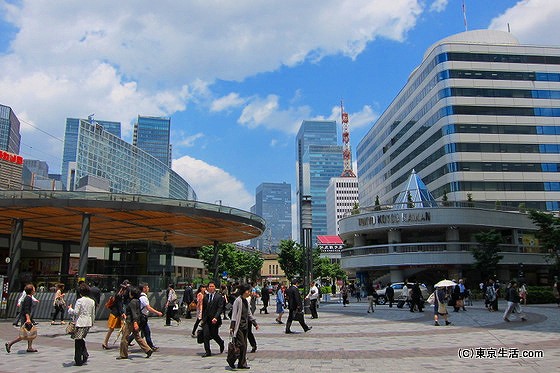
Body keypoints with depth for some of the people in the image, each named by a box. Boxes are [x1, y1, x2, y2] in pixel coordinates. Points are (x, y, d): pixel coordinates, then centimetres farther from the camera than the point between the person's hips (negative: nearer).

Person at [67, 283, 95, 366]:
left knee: (78, 341, 2)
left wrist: (70, 309, 4)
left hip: (80, 323, -6)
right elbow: (93, 314, 12)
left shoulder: (79, 301, -12)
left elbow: (75, 312, -14)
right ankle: (85, 354, 9)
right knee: (81, 339, 23)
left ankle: (78, 361, 6)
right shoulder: (92, 301, 7)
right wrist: (92, 322, 24)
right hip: (88, 323, 6)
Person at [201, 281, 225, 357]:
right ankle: (208, 352, 6)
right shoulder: (205, 297, 10)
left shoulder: (219, 296, -4)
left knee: (214, 335, 6)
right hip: (206, 319, 4)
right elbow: (203, 308, 16)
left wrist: (216, 317, -21)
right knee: (206, 336, -3)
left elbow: (220, 308, -10)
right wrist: (203, 319, 13)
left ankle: (221, 343, 36)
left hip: (214, 320, -3)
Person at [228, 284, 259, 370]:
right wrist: (232, 327, -18)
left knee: (244, 346, 8)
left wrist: (255, 323, 20)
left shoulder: (246, 301, 12)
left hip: (245, 326, 8)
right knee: (241, 345, -8)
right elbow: (234, 314, -15)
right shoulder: (238, 300, -12)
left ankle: (242, 364, 13)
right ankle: (231, 359, 10)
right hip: (239, 326, -8)